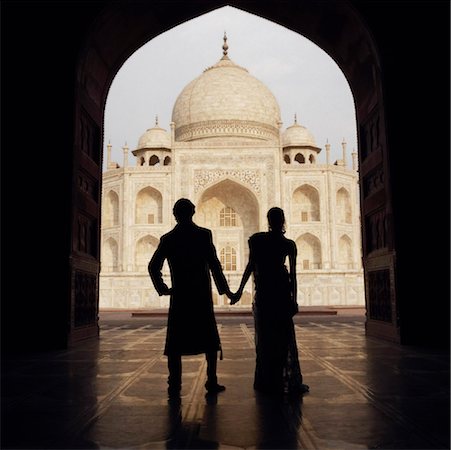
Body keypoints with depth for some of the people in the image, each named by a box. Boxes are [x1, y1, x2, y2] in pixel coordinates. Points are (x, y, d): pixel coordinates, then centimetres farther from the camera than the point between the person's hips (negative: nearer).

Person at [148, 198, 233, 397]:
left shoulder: (167, 239, 2)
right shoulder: (203, 234, -4)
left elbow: (153, 267, 0)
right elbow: (214, 264, -7)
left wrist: (162, 288, 9)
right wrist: (224, 289, 0)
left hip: (178, 298, 1)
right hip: (202, 297, -1)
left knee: (175, 343, 6)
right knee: (210, 340, 11)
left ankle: (174, 385, 4)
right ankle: (211, 382, 11)